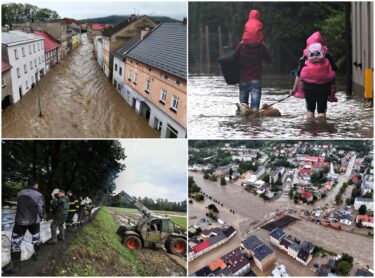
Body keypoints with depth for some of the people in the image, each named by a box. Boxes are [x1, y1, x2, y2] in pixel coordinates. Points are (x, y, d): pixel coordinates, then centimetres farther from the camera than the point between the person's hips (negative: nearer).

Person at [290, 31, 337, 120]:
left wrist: (294, 89, 8)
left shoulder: (304, 57, 7)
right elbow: (334, 70, 6)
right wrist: (333, 85, 11)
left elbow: (298, 74, 4)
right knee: (322, 109, 6)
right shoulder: (327, 55, 9)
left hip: (308, 85, 0)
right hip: (324, 85, 0)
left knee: (310, 108, 14)